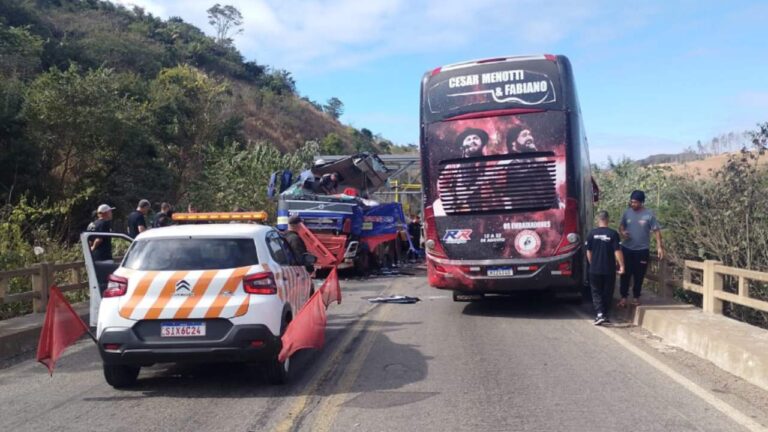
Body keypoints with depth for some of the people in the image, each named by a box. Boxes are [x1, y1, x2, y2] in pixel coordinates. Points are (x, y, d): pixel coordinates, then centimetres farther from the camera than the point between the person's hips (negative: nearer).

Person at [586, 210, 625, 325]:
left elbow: (588, 252, 3)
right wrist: (621, 265, -4)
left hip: (595, 269, 0)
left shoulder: (592, 233, -3)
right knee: (608, 293, 13)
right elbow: (617, 251, -11)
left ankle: (599, 314, -8)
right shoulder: (613, 234, -7)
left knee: (596, 292, 8)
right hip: (609, 269, 0)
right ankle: (606, 315, 18)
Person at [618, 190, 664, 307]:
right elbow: (621, 226, 11)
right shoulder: (627, 213, 0)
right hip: (627, 249, 2)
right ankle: (623, 297, 12)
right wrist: (622, 232, -13)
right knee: (625, 274, 3)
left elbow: (656, 231, -5)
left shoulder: (649, 214, -8)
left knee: (639, 275, 7)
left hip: (642, 250, -2)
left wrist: (659, 247, -12)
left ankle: (636, 297, 21)